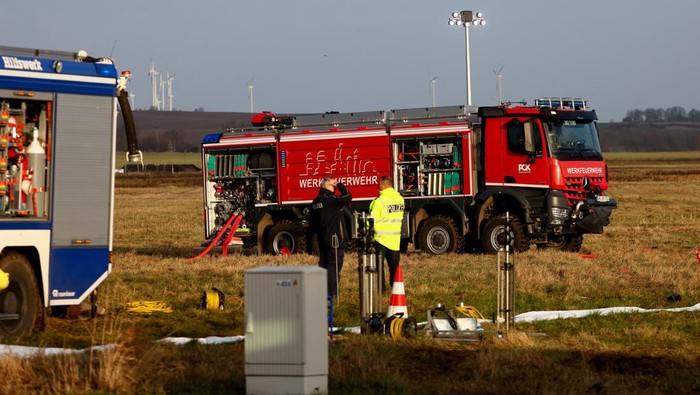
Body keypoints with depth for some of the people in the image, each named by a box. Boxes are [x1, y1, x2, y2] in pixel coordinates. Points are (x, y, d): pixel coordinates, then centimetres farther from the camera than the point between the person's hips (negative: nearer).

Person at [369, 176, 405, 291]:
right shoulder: (400, 199, 4)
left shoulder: (380, 201, -18)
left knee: (378, 264, 4)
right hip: (395, 238, 6)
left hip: (381, 237, -6)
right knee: (394, 265, 14)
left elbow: (373, 220, -17)